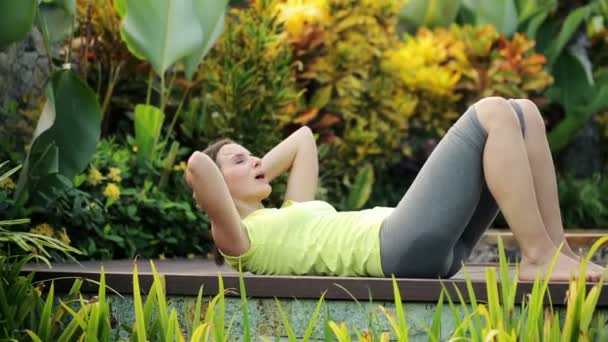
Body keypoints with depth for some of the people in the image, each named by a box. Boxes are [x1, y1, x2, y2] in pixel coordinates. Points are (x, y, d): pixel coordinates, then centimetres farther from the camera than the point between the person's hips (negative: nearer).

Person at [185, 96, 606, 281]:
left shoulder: (287, 216, 29)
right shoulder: (240, 239, 4)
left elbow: (304, 138, 41)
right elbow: (196, 166, -13)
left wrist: (258, 173, 30)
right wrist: (215, 187, 7)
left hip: (431, 245, 10)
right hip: (406, 245, -10)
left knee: (523, 112, 2)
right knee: (492, 114, -15)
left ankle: (557, 251, -2)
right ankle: (539, 258, -18)